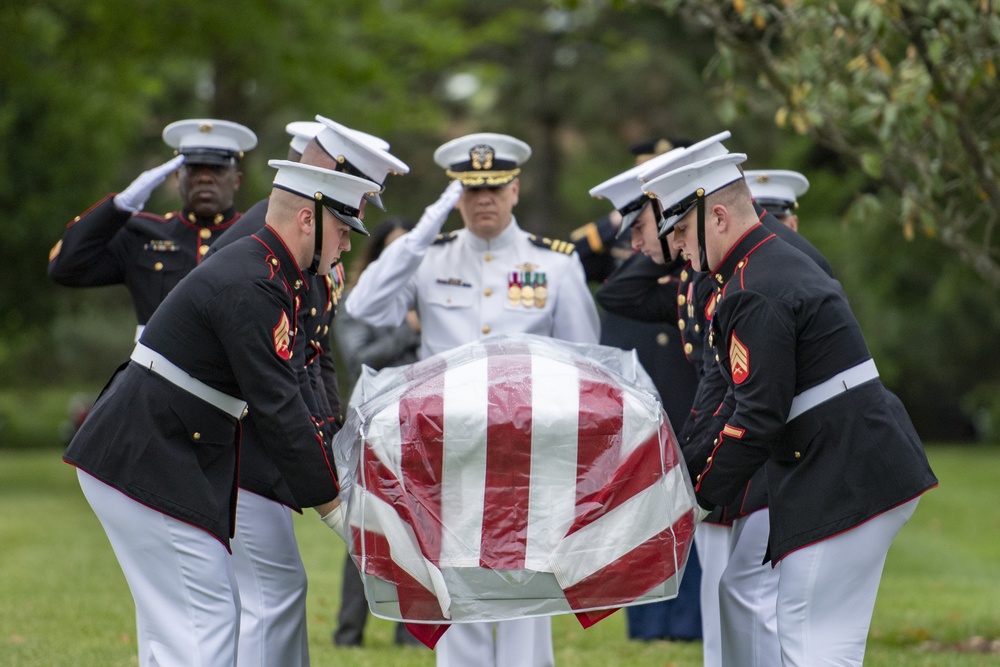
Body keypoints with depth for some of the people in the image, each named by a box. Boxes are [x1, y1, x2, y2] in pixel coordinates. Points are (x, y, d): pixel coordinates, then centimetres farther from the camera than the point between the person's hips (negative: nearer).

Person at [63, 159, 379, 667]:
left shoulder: (261, 274, 13)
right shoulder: (251, 287, -19)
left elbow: (292, 385, 19)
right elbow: (277, 408, -20)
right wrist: (332, 506, -14)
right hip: (144, 466, -11)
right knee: (201, 624, -10)